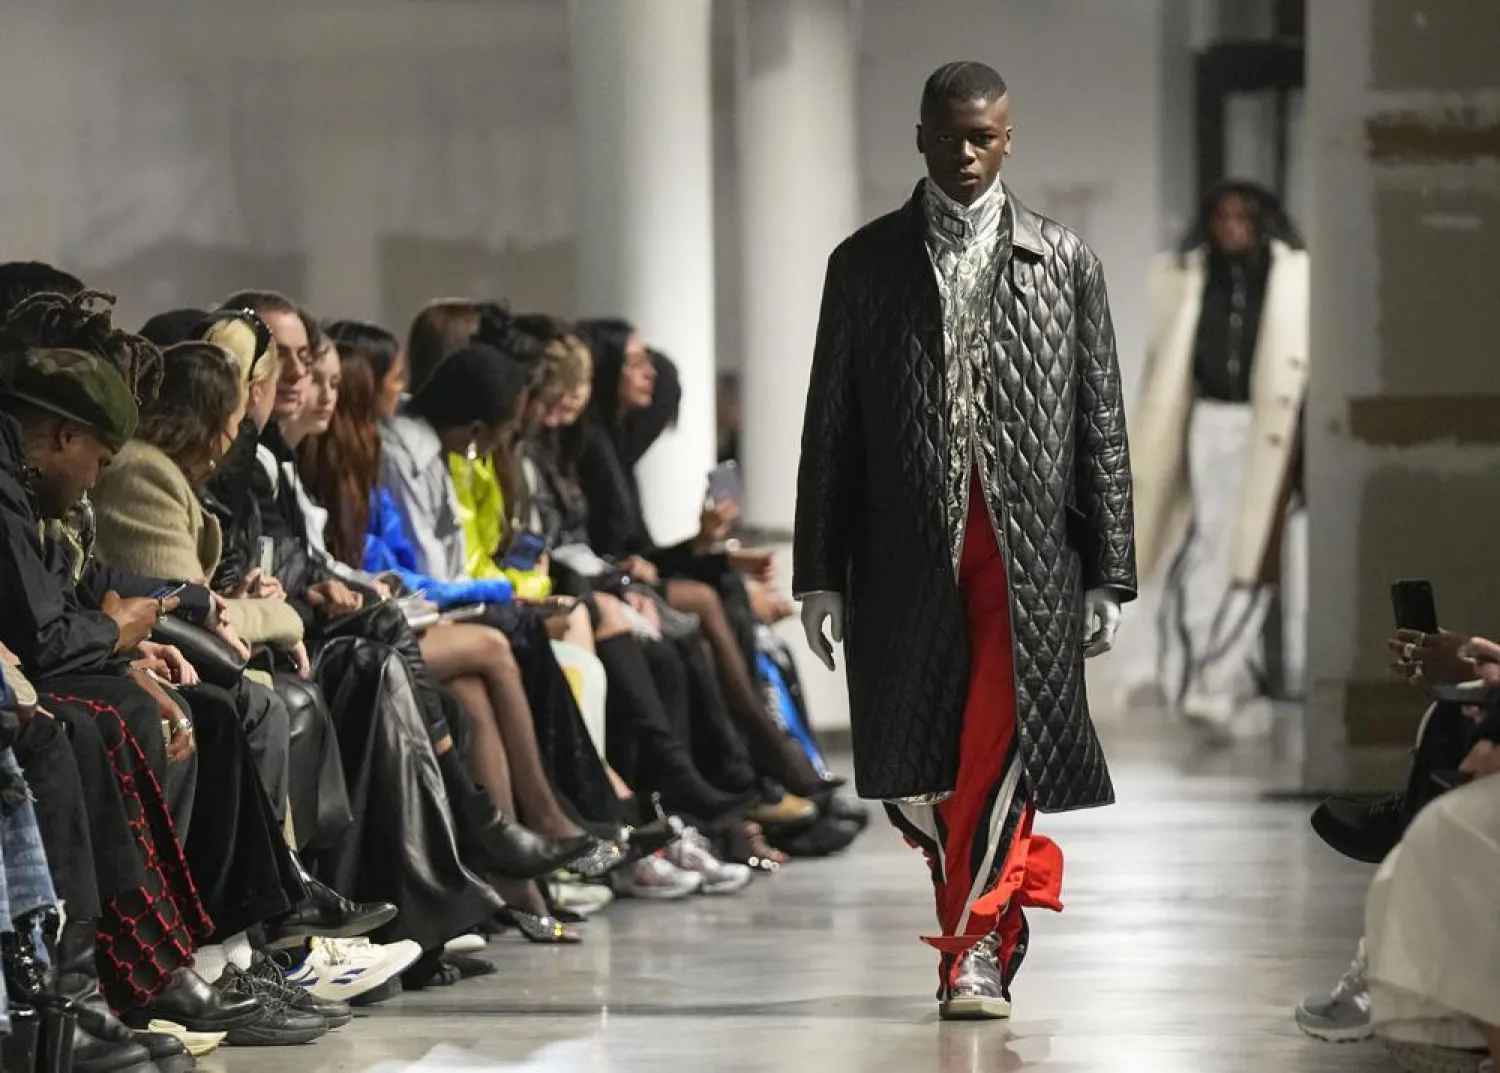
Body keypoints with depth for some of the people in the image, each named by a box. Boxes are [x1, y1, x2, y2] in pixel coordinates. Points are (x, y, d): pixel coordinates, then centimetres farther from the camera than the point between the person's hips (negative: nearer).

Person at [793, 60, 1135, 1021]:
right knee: (909, 777, 3)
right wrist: (820, 573, 3)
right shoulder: (866, 262, 8)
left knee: (1000, 745, -11)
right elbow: (830, 426, 8)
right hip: (905, 548, 2)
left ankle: (977, 951, -2)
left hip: (1027, 549, -1)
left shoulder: (1063, 261, 7)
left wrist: (1109, 573, 2)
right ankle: (1017, 873, 29)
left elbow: (1101, 425, 7)